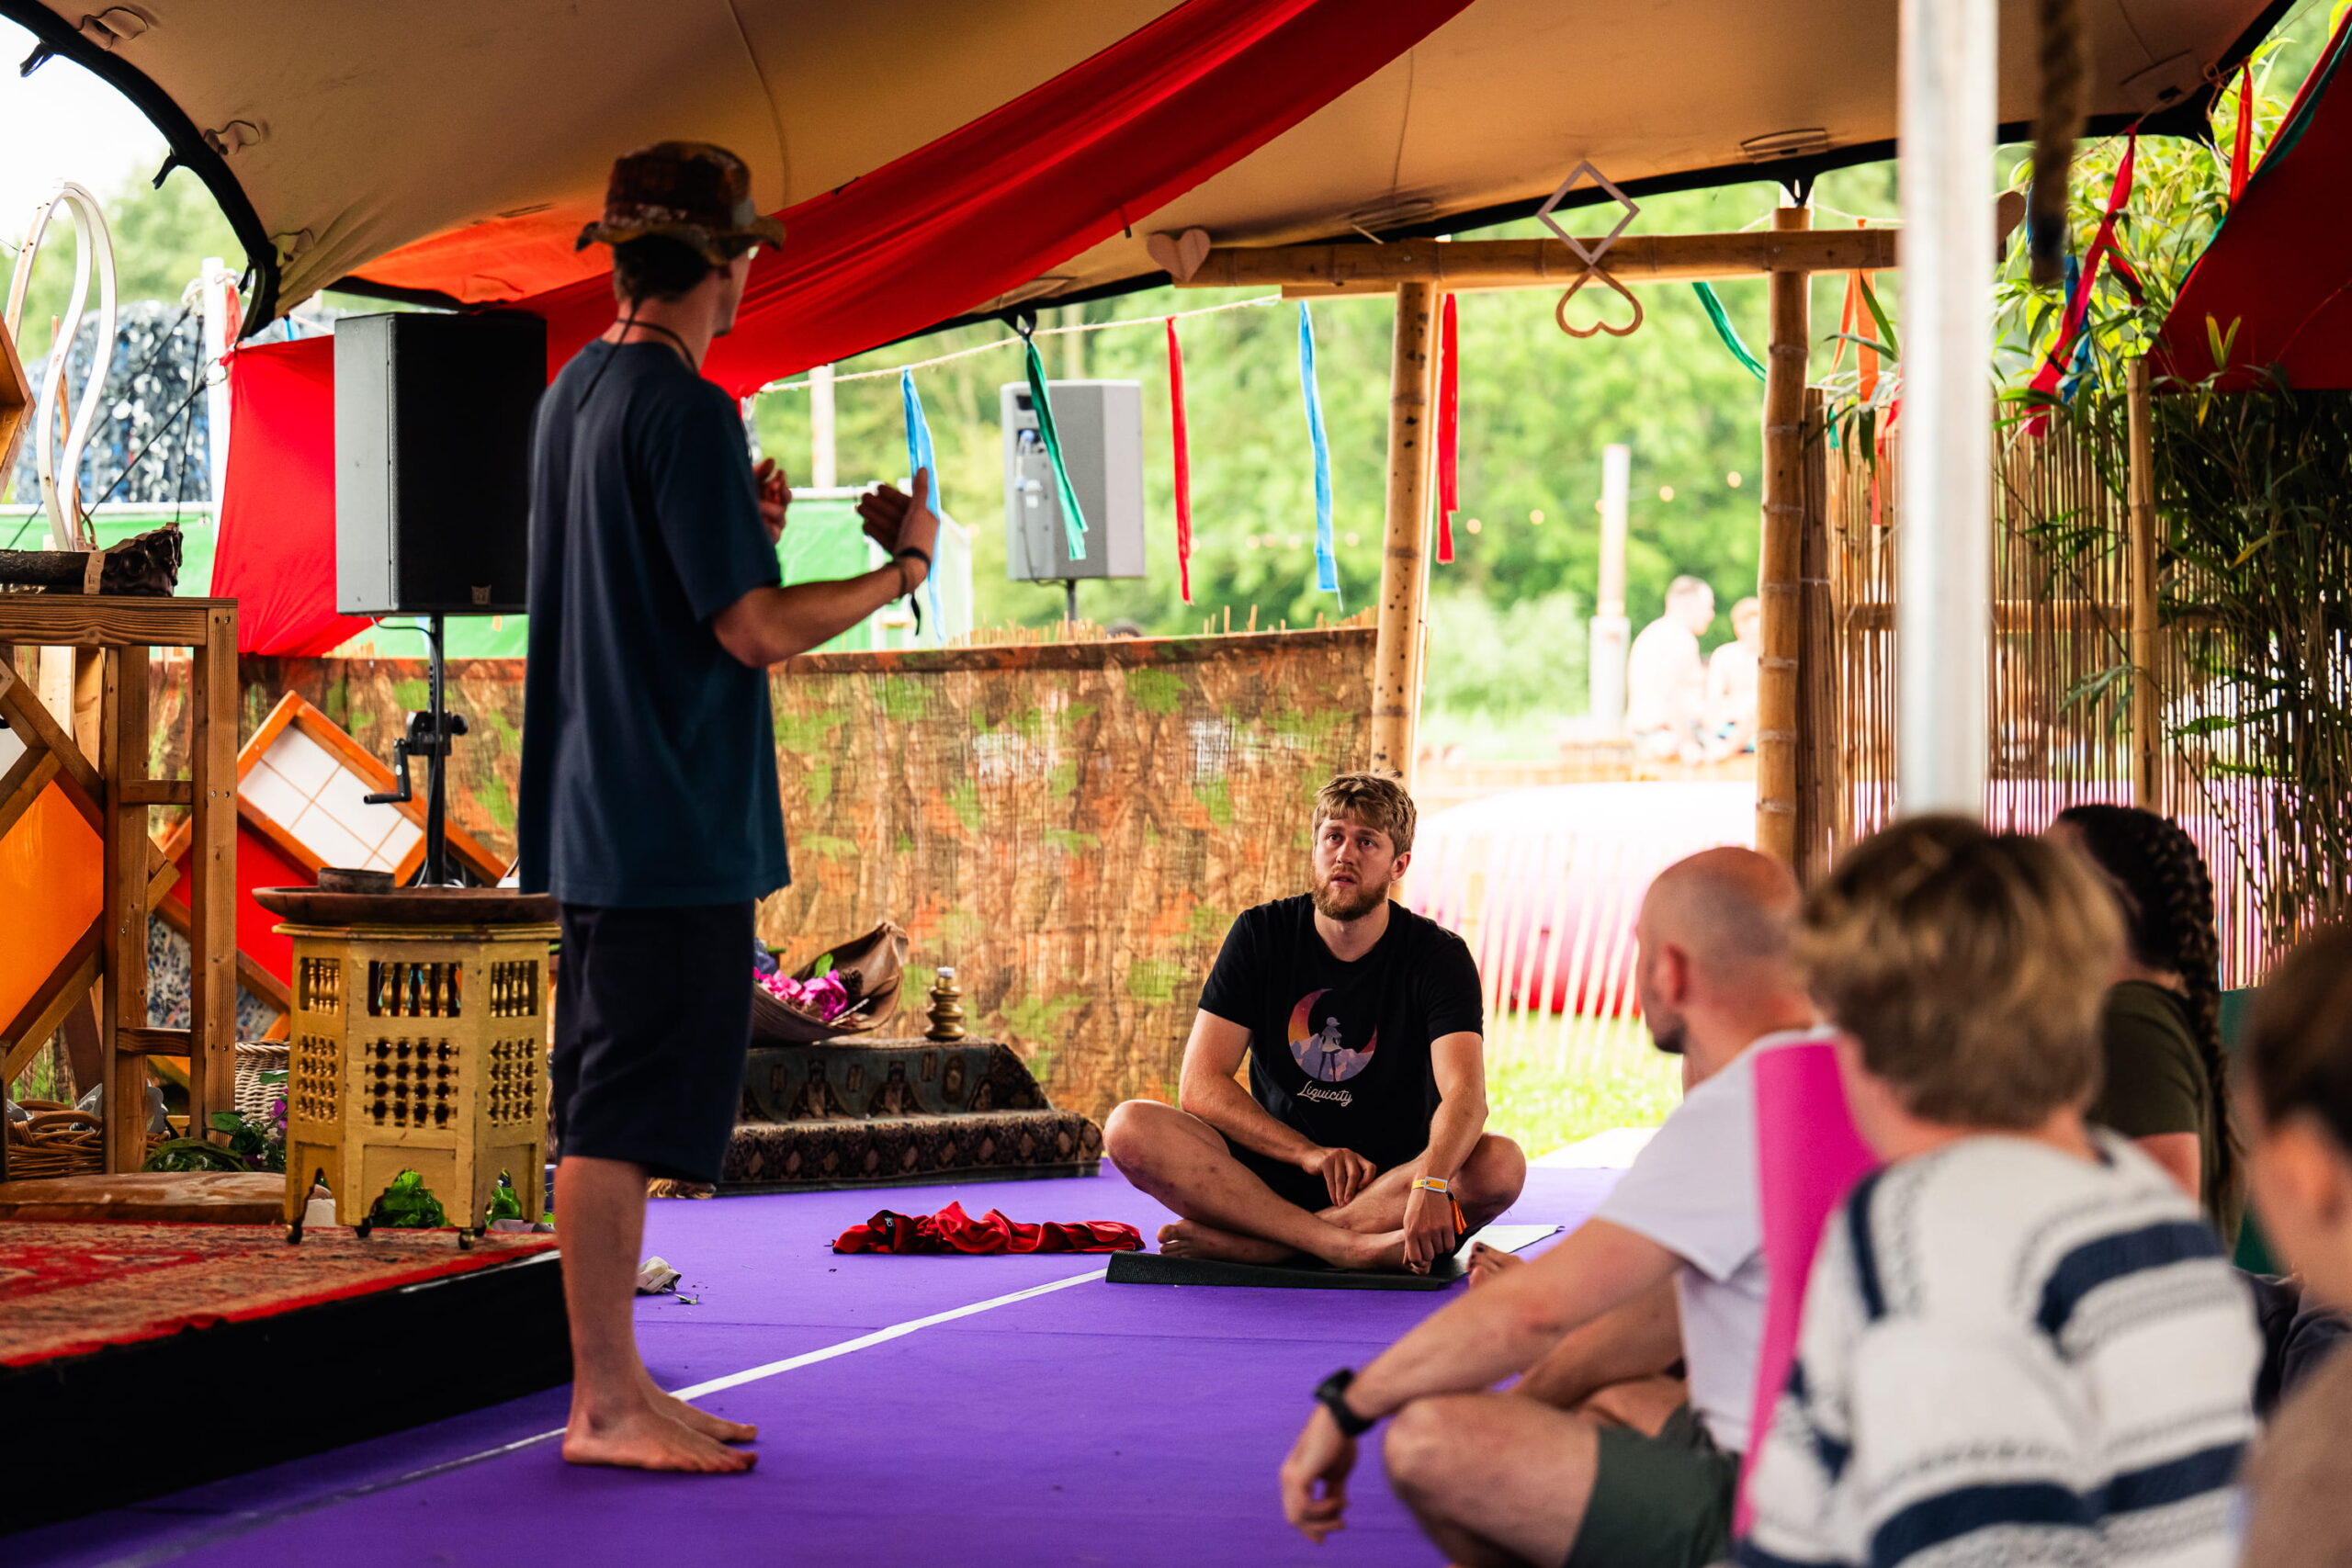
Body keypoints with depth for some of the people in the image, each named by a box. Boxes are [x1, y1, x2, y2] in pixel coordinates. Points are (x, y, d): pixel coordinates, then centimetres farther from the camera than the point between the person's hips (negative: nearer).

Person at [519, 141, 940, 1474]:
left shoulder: (575, 395, 14)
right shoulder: (686, 407, -16)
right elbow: (757, 630, -19)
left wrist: (740, 525, 14)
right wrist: (903, 565, -7)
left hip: (599, 814, 10)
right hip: (674, 818, -10)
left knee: (613, 1108, 13)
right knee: (625, 1117, -6)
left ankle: (619, 1387, 19)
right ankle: (604, 1406, -2)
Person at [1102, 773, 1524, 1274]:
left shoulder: (1437, 955, -4)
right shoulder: (1261, 934, 1)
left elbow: (1465, 1094, -20)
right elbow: (1200, 1083, -7)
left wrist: (1431, 1182, -43)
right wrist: (1310, 1154, -21)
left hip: (1391, 1184, -1)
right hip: (1273, 1172, 1)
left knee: (1502, 1164, -32)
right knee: (1131, 1128, -24)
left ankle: (1239, 1242, -35)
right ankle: (1344, 1245, -40)